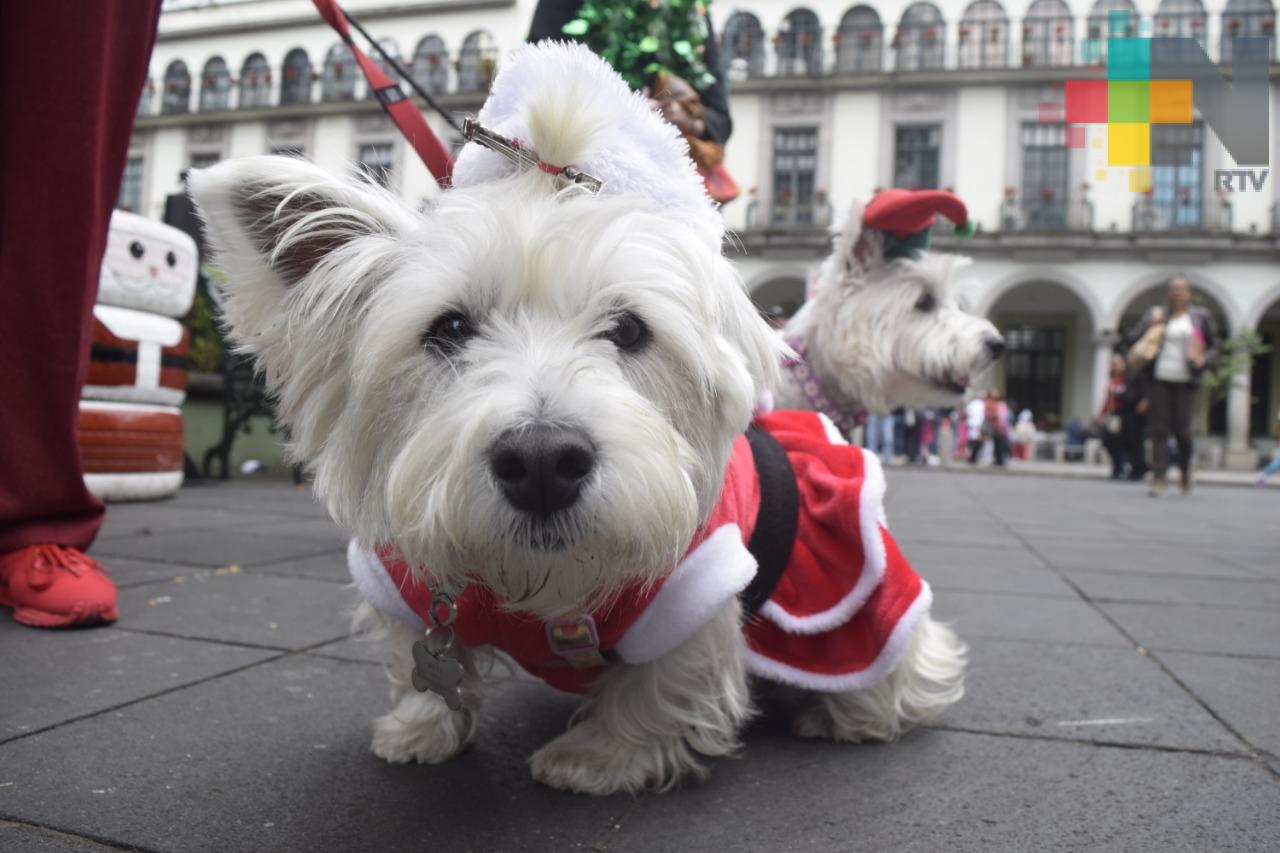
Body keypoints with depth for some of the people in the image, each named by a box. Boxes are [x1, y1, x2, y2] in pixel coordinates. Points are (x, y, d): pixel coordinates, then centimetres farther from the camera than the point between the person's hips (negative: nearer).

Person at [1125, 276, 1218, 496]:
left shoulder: (1201, 317, 8)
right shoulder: (1155, 314, 10)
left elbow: (1213, 347, 13)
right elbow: (1133, 338, 7)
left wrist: (1203, 360, -7)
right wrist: (1150, 326, -9)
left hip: (1185, 381, -1)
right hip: (1158, 380, 1)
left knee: (1182, 430, -3)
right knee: (1159, 430, -2)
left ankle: (1185, 470, 24)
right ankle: (1159, 477, 1)